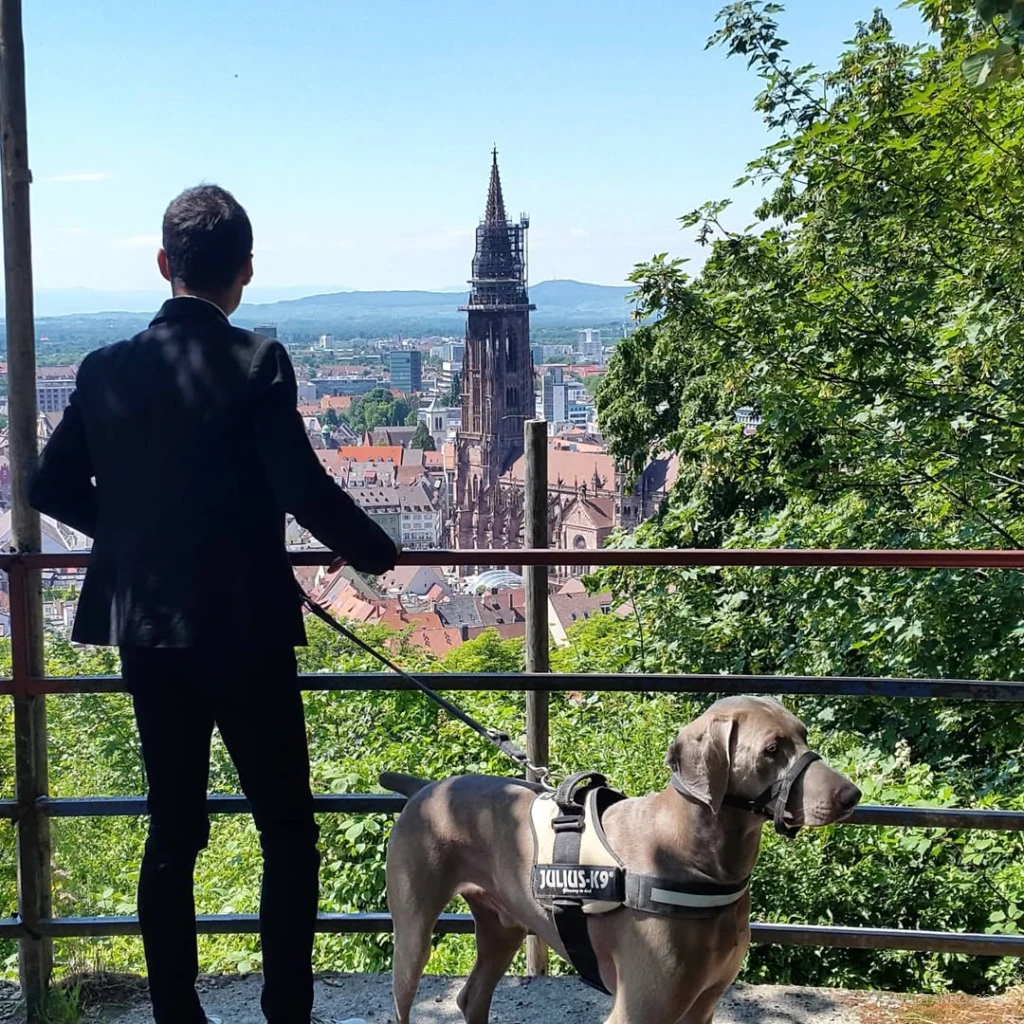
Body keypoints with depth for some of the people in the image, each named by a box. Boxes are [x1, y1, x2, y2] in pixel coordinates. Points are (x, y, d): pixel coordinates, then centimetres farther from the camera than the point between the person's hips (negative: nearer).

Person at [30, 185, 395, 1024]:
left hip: (145, 627, 5)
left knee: (173, 830, 14)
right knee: (287, 829, 8)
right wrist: (376, 553, 0)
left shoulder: (107, 370, 2)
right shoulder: (256, 362, -11)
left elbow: (52, 488, 7)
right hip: (243, 628, -5)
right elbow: (304, 489, -16)